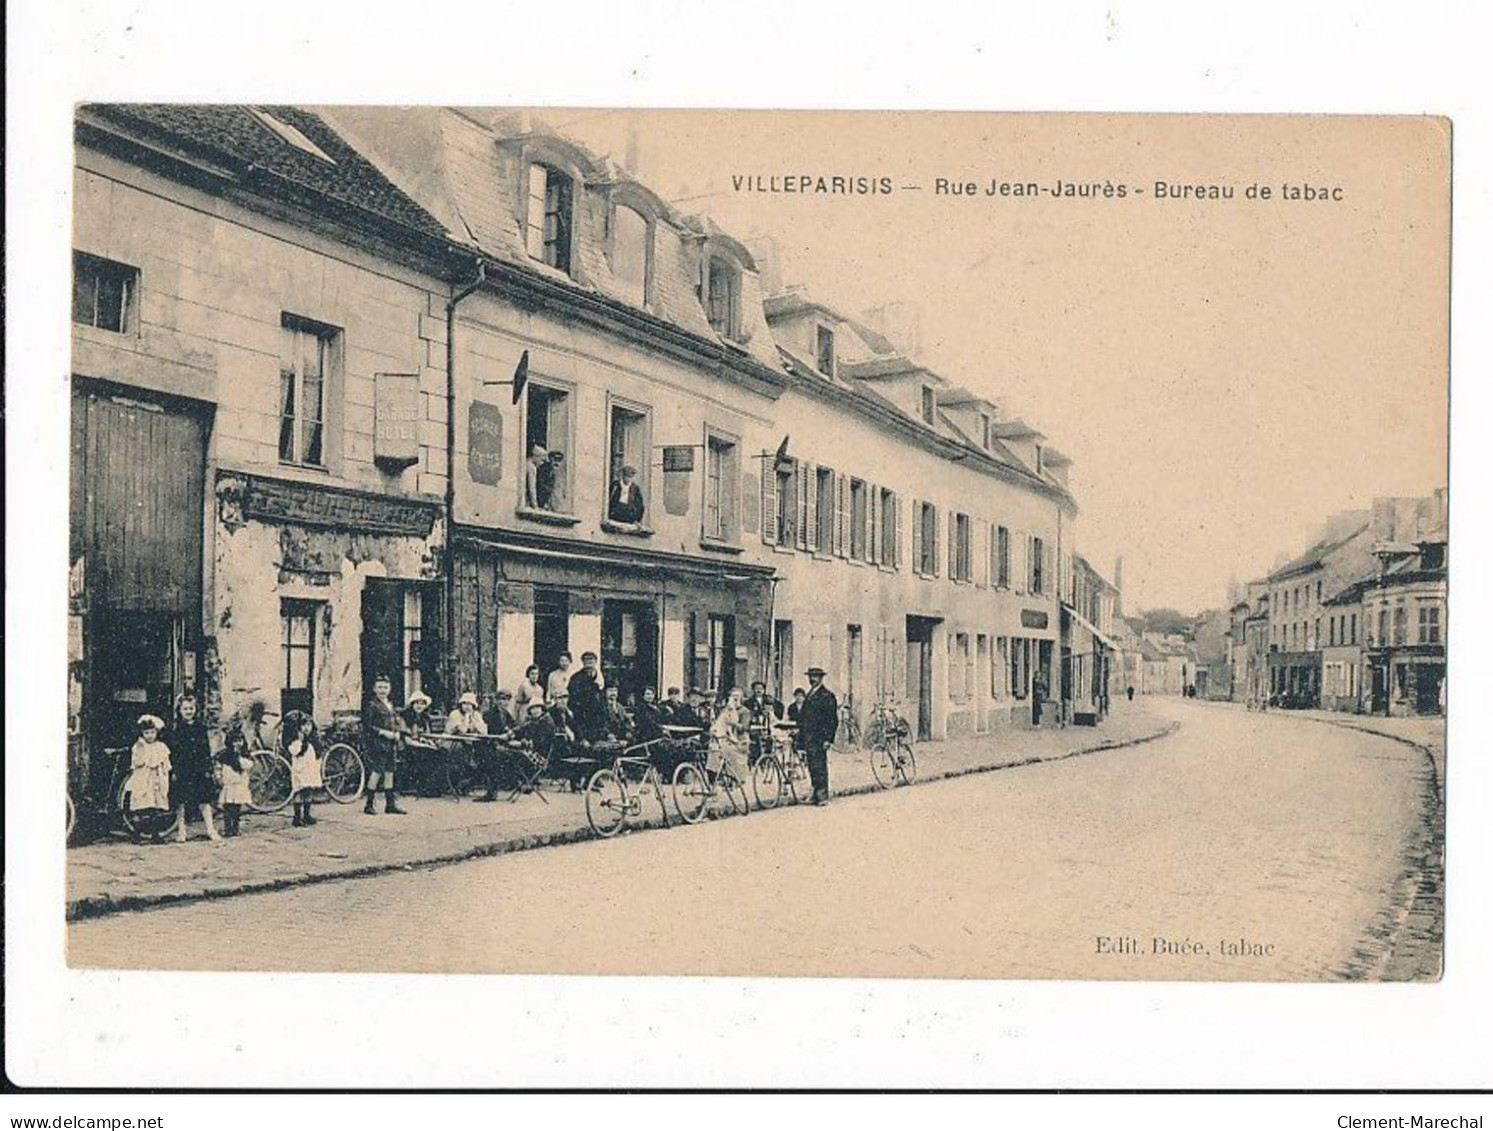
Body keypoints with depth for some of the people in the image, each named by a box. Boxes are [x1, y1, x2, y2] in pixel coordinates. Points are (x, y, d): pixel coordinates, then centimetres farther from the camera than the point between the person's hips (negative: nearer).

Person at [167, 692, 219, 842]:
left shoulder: (200, 727, 7)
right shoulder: (174, 727, -1)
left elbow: (207, 751, 9)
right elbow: (170, 751, -3)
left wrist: (209, 769, 4)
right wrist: (172, 771, -9)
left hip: (199, 770, 2)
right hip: (181, 770, -2)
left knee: (204, 800, 0)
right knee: (181, 802, 5)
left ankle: (210, 830, 3)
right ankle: (181, 830, 17)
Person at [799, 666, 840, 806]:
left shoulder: (827, 696, -6)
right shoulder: (809, 696, 19)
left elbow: (833, 720, -9)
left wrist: (828, 739, -15)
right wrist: (801, 736, 17)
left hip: (819, 738, -8)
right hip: (808, 738, 8)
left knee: (819, 766, -10)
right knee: (812, 766, 7)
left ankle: (823, 796, -7)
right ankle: (817, 794, 11)